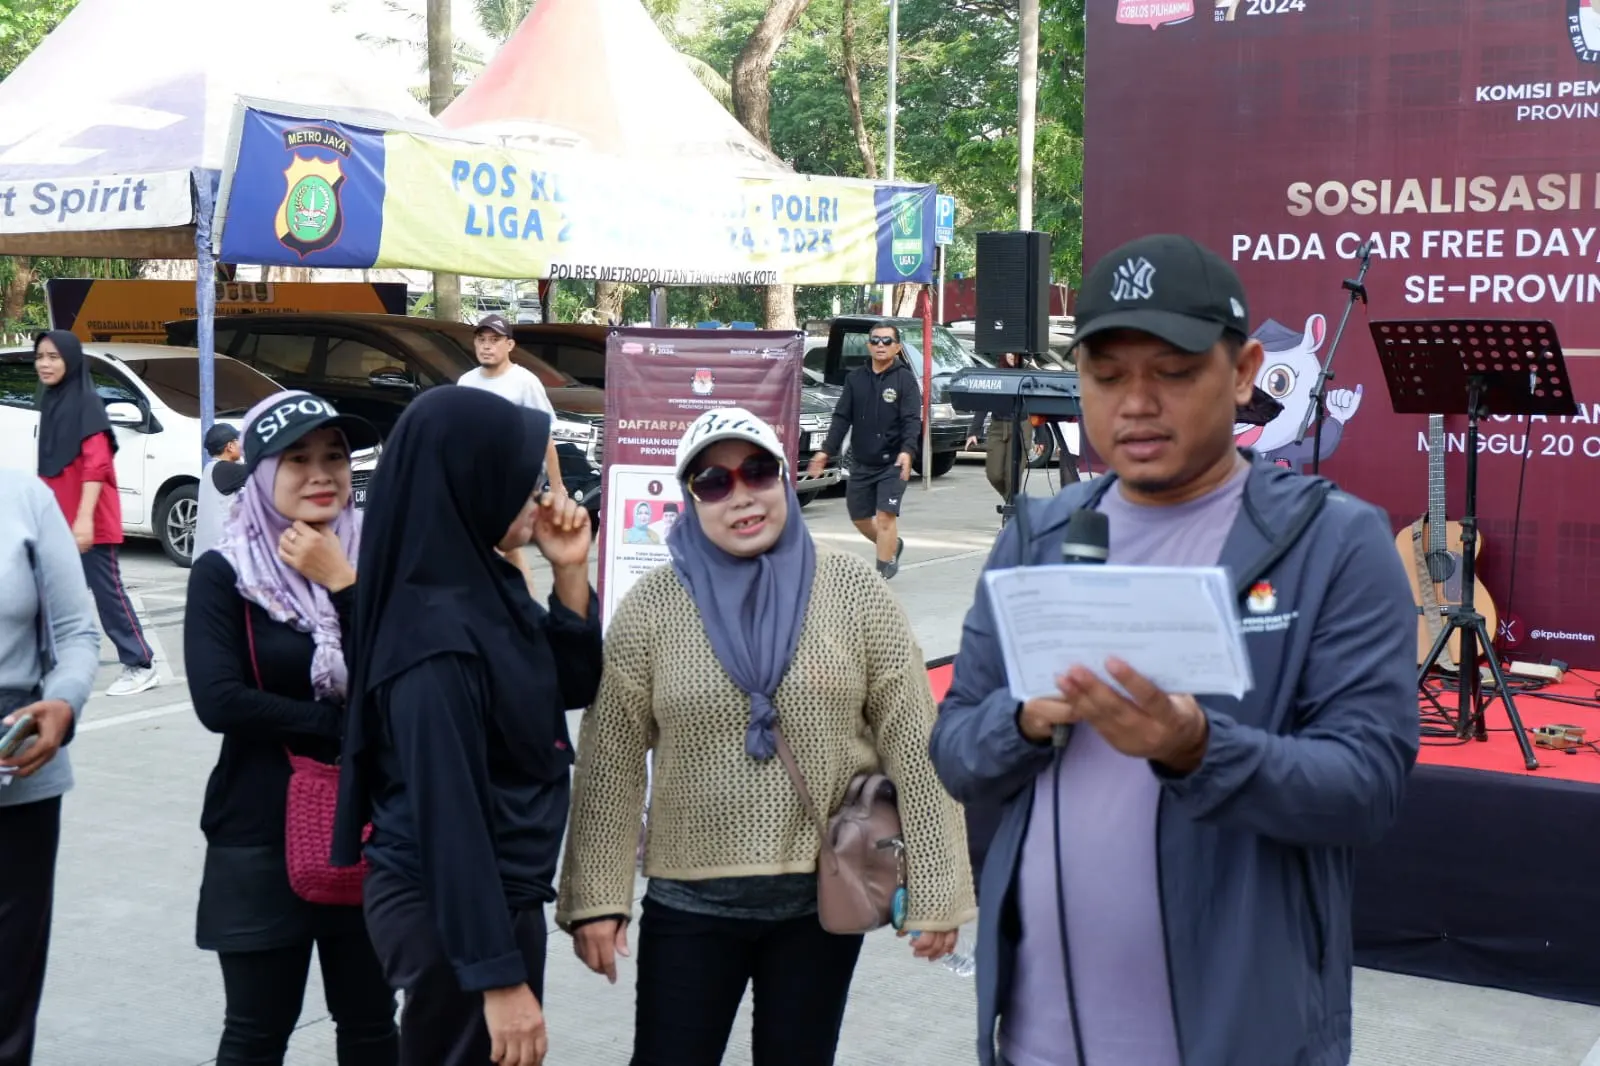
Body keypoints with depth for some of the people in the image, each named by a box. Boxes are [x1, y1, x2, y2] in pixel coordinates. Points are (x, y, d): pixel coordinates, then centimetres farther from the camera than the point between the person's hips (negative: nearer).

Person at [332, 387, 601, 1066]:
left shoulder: (490, 586, 2)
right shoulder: (436, 635, -24)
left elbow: (574, 687, 14)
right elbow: (448, 816, -24)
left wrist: (570, 575, -1)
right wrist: (499, 976, -22)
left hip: (498, 898, 9)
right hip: (452, 914, -9)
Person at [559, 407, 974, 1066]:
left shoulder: (853, 591, -5)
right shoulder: (651, 606, -4)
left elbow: (914, 746, -4)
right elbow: (611, 765, -2)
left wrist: (936, 889, -5)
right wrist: (597, 897, -4)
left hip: (824, 898, 0)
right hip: (689, 900, 0)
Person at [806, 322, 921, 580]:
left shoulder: (905, 379, -7)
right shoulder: (856, 378, 5)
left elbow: (912, 420, -15)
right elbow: (842, 418, 6)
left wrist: (907, 451, -31)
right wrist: (826, 450, -2)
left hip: (893, 463, -5)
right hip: (861, 462, 5)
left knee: (886, 514, -12)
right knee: (859, 516, 15)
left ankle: (883, 570, -4)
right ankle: (893, 545, 40)